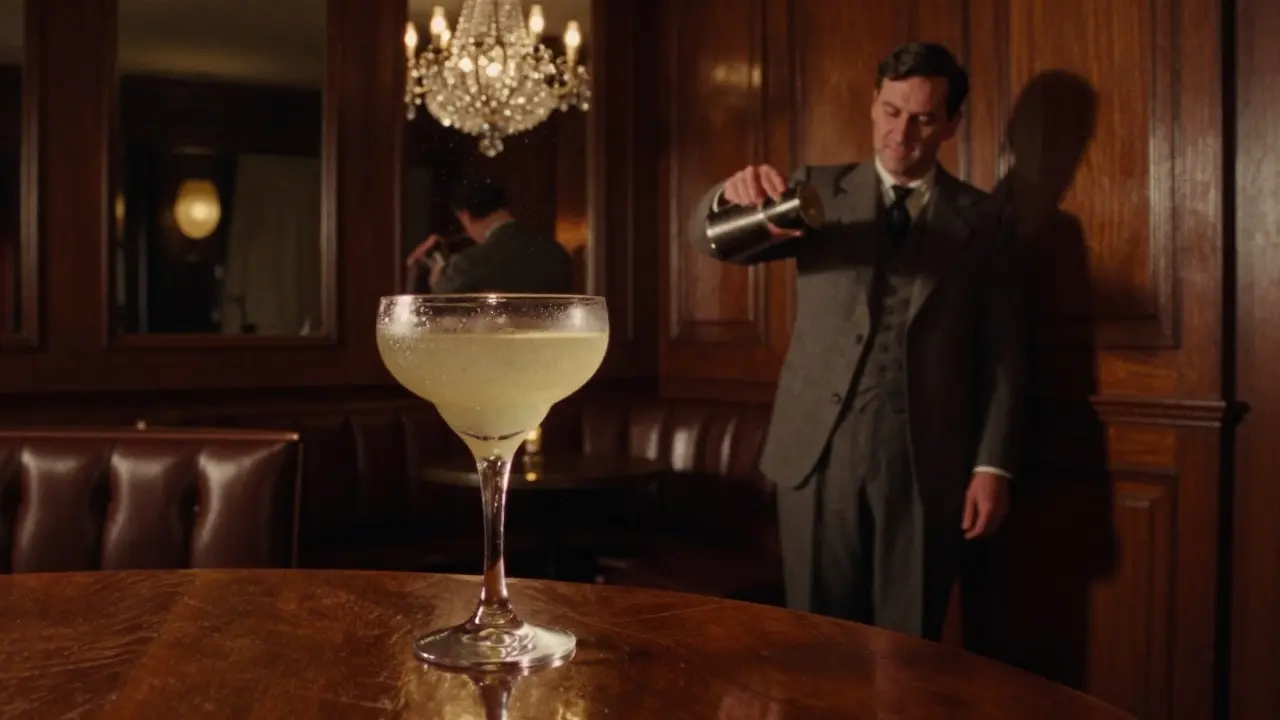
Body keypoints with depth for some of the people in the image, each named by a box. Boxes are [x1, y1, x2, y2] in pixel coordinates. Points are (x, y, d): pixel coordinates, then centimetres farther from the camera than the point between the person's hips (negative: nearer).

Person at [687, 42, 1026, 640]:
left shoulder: (981, 220, 7)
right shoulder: (819, 191, 7)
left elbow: (1002, 352, 5)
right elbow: (711, 238, -6)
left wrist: (993, 464, -2)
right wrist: (732, 196, -29)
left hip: (926, 463, 0)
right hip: (819, 451, 0)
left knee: (909, 645, 7)